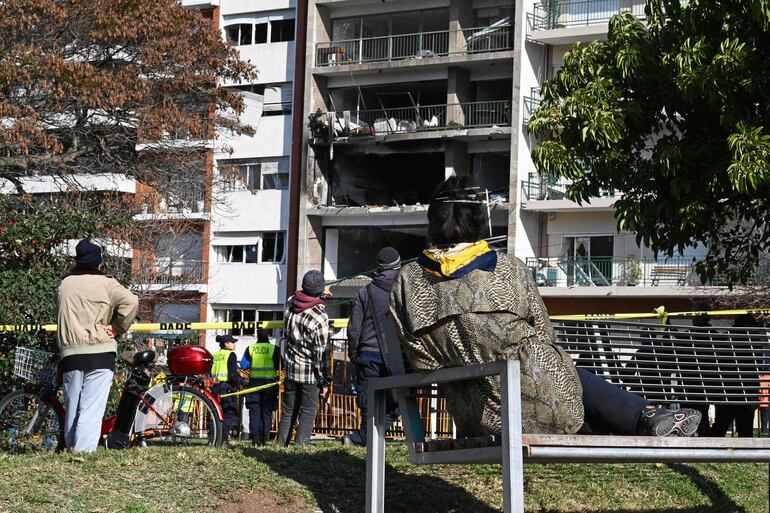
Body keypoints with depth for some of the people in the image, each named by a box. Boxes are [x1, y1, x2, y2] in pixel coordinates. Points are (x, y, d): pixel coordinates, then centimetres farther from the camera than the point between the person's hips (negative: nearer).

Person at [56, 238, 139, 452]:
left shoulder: (64, 285, 13)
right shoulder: (106, 284, -1)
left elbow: (61, 317, 16)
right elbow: (131, 302, -13)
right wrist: (118, 327, -4)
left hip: (70, 353, 4)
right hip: (100, 353, -4)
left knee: (72, 408, 13)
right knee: (91, 408, -9)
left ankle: (71, 448, 17)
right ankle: (84, 451, -18)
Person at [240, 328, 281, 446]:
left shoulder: (250, 348, 1)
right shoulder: (274, 349, -3)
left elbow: (243, 365, 1)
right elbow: (278, 367, -3)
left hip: (254, 381, 1)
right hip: (269, 383, -1)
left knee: (254, 412, 4)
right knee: (267, 412, 6)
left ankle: (255, 438, -4)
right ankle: (264, 439, 2)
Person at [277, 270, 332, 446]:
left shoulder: (290, 303, -3)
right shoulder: (320, 318, -19)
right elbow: (322, 354, -15)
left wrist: (321, 294, 24)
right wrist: (325, 382, -8)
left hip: (290, 368, 6)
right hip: (310, 372, -6)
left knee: (288, 412, 14)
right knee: (308, 414, 1)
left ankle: (281, 447, 14)